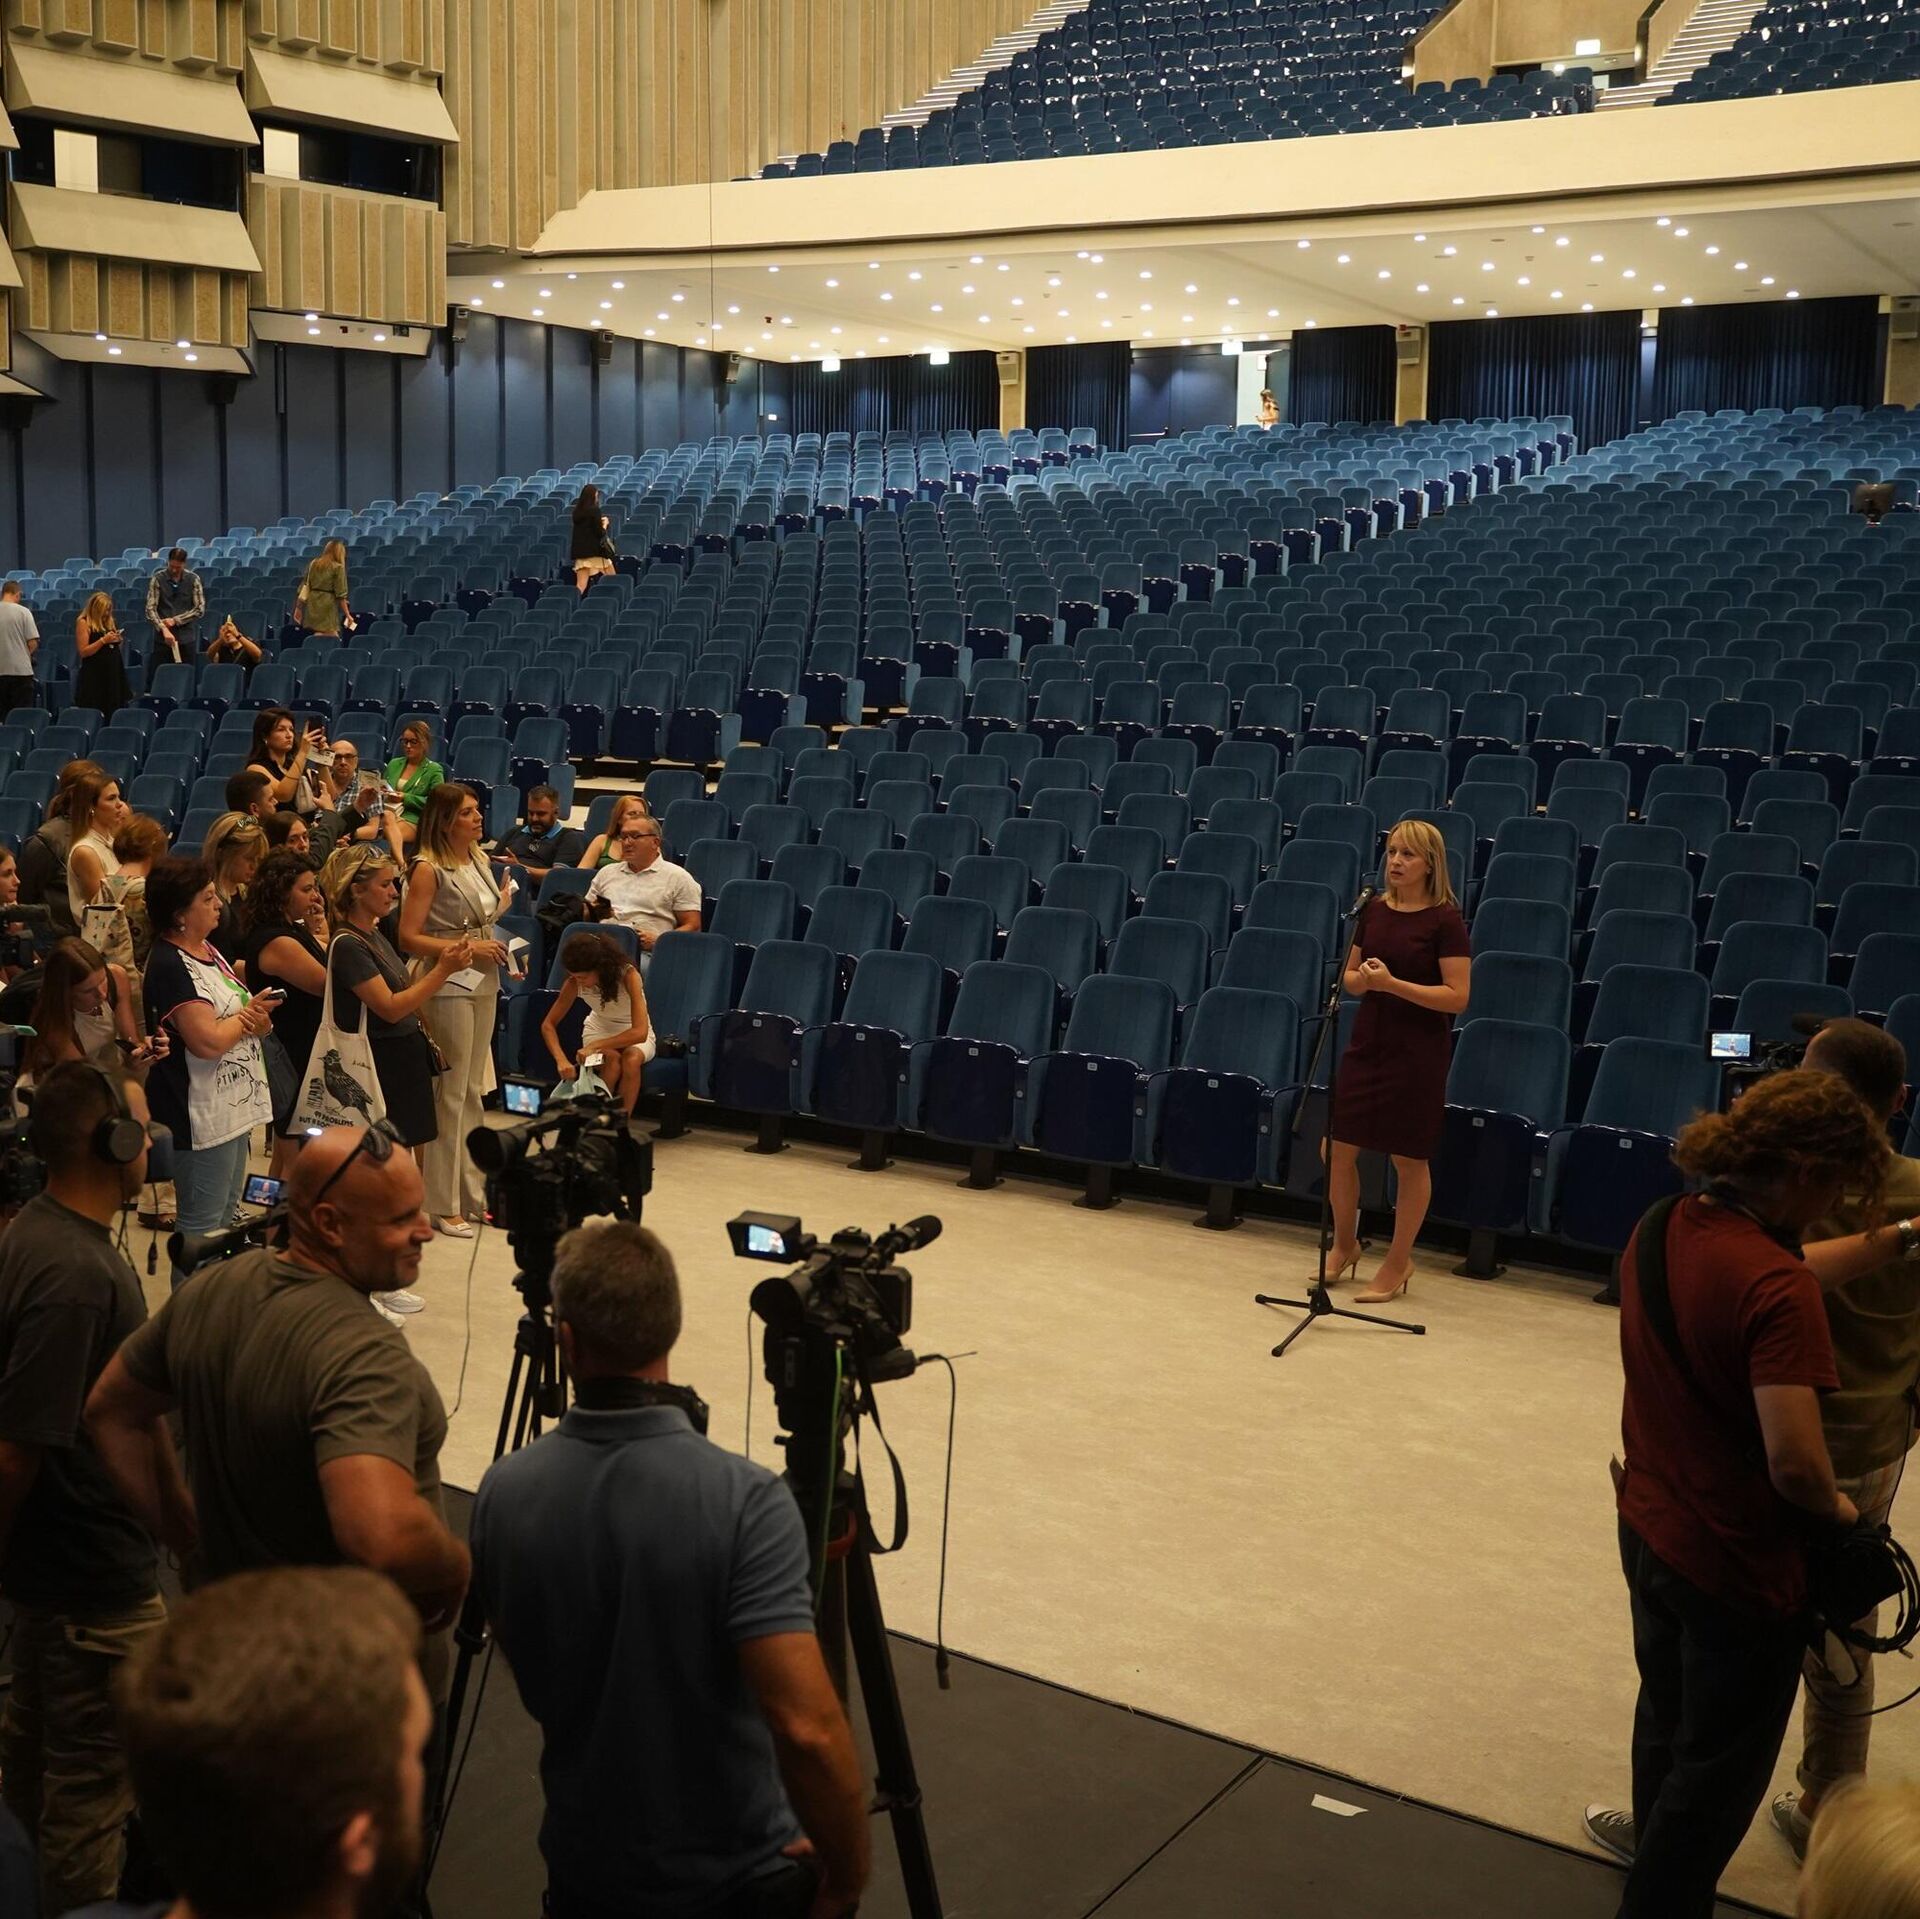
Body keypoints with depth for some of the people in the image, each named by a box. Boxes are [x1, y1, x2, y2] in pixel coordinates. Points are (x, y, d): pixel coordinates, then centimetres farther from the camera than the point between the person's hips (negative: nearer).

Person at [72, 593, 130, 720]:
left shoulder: (110, 621, 13)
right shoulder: (84, 623, -5)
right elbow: (83, 652, -12)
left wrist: (118, 641, 3)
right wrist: (103, 640, -18)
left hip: (113, 671, 6)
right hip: (93, 676, -6)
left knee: (113, 713, 1)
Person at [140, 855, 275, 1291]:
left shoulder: (209, 951, 10)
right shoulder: (169, 967, -19)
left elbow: (241, 1014, 17)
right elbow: (208, 1041, -26)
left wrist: (254, 1018, -7)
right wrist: (248, 1015, -7)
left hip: (231, 1107, 10)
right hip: (199, 1115, -10)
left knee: (224, 1220, 19)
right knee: (201, 1227, -2)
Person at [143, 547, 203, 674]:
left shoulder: (193, 579, 2)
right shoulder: (158, 579, -2)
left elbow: (200, 608, 0)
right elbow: (150, 609, -7)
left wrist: (176, 620, -9)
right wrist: (164, 629, -22)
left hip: (186, 638, 1)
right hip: (163, 638, -1)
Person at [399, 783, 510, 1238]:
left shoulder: (479, 860, 10)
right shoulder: (429, 869, -13)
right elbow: (409, 937, -17)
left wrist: (503, 904, 6)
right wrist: (467, 948, -20)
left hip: (483, 983, 8)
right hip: (446, 985, -8)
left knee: (473, 1090, 15)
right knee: (450, 1093, -2)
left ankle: (472, 1192, 25)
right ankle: (442, 1204, 7)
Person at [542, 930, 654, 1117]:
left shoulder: (628, 974, -30)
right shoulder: (575, 982, -20)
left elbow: (640, 1033, -36)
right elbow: (548, 1025, -13)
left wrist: (594, 1046, -39)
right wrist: (561, 1059, -30)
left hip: (632, 1036, -2)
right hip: (599, 1030, 2)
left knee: (632, 1059, -36)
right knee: (612, 1059, -33)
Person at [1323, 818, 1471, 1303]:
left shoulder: (1445, 921, -11)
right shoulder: (1375, 911, 6)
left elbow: (1458, 997, -15)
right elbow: (1350, 976, 15)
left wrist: (1393, 983, -22)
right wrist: (1360, 978, -9)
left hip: (1417, 1053, -5)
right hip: (1367, 1042, 5)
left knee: (1409, 1159, 5)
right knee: (1338, 1148, 6)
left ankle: (1398, 1262, 21)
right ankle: (1345, 1244, 28)